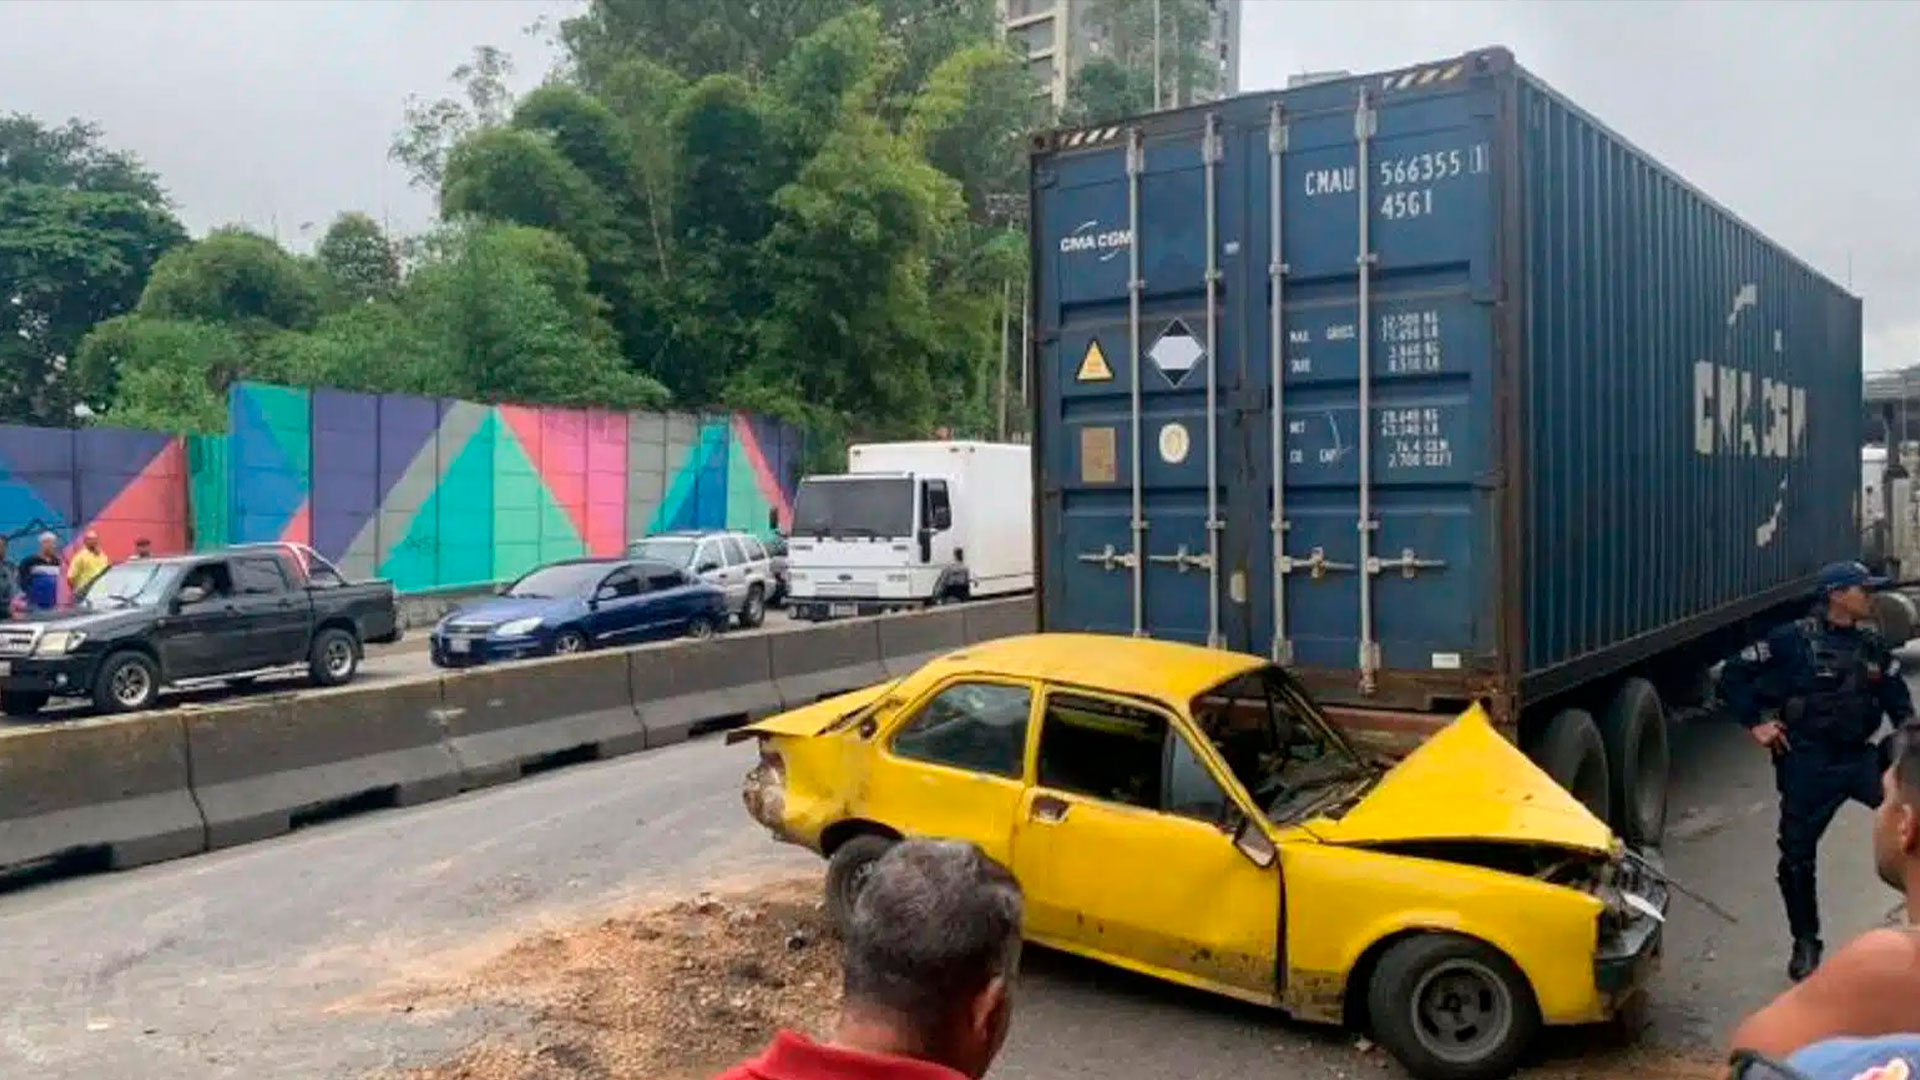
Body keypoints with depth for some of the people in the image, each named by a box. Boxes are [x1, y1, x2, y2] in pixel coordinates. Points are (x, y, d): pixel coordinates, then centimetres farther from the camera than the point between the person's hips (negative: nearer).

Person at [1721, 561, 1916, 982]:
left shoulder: (1873, 647, 9)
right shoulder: (1793, 639, -8)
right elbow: (1734, 675, -6)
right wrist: (1756, 723, -8)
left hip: (1859, 757, 4)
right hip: (1808, 765, -4)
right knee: (1798, 856, 2)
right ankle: (1805, 945, 19)